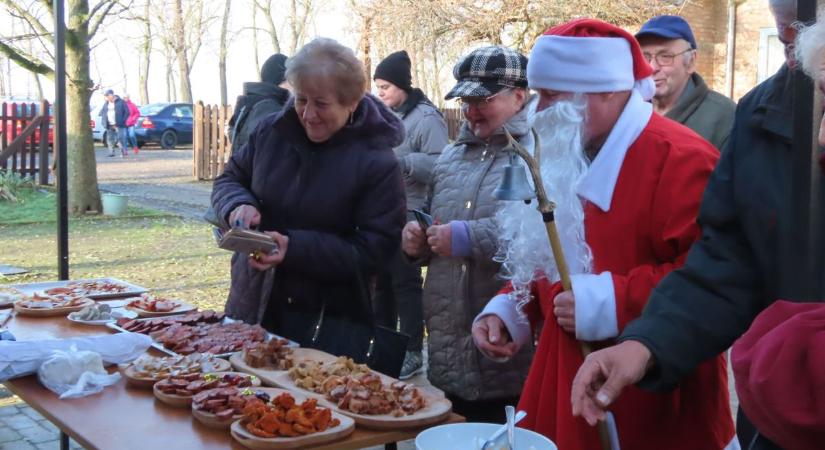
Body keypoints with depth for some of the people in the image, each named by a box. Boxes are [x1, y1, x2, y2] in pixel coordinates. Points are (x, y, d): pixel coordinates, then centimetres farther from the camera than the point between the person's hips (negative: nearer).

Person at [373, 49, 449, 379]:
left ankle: (412, 353, 6)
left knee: (406, 283, -3)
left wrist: (400, 160, -27)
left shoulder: (426, 118, -11)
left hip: (408, 216, -8)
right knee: (383, 282, 14)